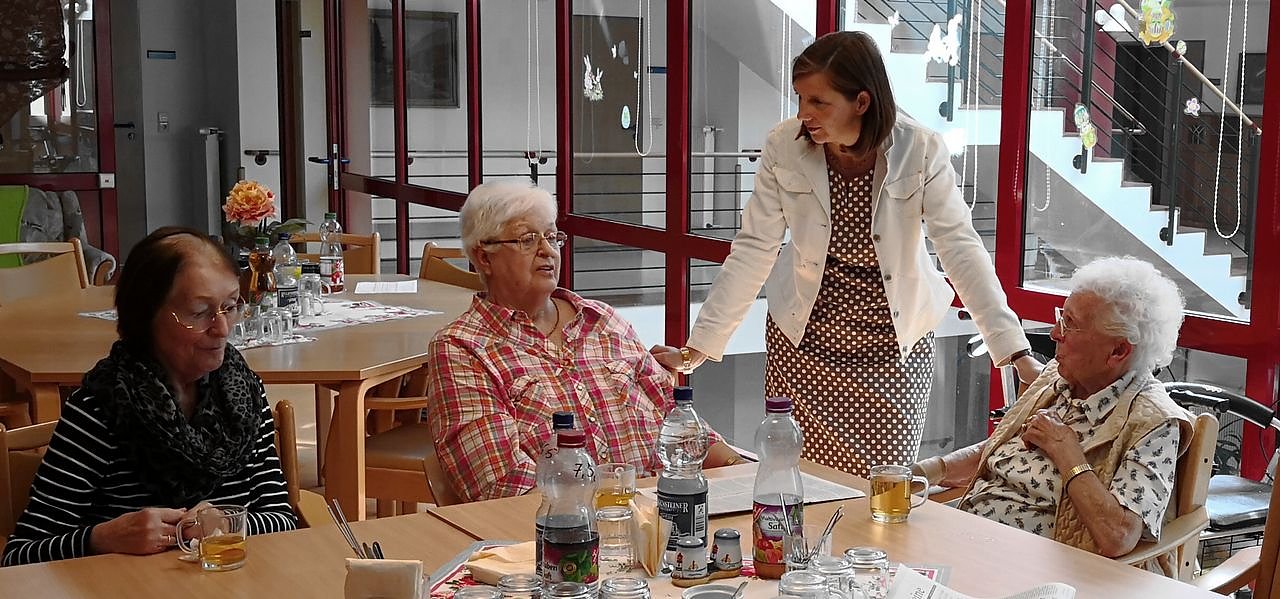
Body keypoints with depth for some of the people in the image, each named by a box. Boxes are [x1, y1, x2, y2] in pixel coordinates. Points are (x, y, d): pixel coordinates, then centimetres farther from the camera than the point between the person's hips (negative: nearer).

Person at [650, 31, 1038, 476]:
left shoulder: (921, 152, -16)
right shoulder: (784, 147, -12)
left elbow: (961, 249, -19)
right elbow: (753, 251, -10)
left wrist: (1017, 354, -27)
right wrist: (696, 348, -15)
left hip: (896, 344, -1)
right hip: (802, 339, 1)